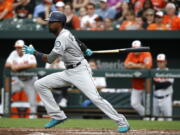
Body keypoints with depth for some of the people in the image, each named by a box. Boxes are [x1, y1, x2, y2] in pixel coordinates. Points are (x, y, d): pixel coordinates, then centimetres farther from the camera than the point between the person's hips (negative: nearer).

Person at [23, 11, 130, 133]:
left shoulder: (62, 38, -19)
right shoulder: (64, 33, 10)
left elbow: (49, 59, -20)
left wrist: (34, 52, -10)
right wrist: (86, 49, 8)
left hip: (80, 71, -10)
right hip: (69, 72, 10)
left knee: (95, 98, -20)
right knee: (40, 84, 1)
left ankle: (122, 122, -12)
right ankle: (58, 116, 3)